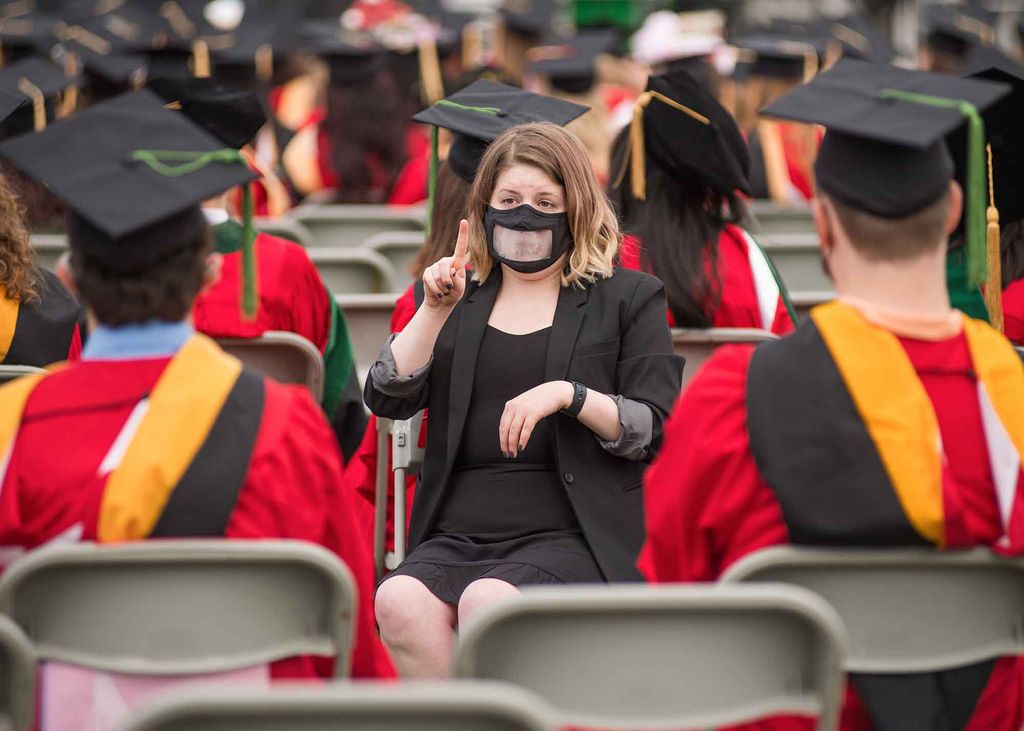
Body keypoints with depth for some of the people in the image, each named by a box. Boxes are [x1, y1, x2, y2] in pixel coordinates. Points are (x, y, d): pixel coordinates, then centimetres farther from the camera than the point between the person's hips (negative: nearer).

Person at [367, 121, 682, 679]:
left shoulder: (628, 298, 13)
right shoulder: (461, 300, 23)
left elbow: (656, 429, 3)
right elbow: (387, 400, 11)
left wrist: (568, 395, -11)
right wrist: (434, 312, 0)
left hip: (566, 535, -3)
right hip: (456, 535, 3)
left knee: (486, 600, -36)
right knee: (399, 601, -31)